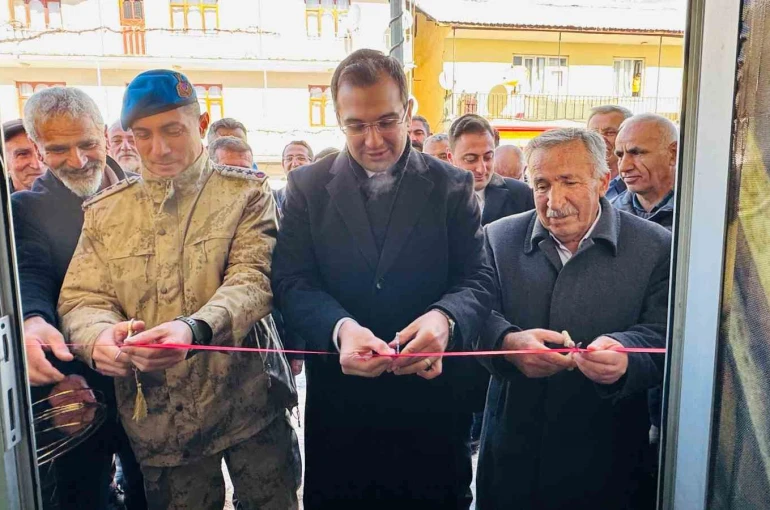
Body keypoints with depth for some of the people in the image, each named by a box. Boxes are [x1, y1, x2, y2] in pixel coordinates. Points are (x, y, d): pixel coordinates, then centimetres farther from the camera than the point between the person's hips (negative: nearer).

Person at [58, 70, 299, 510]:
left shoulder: (246, 192, -3)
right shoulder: (104, 212, 7)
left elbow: (254, 279, -14)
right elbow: (82, 299, 2)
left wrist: (195, 329, -34)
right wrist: (99, 335, -22)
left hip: (249, 404, -2)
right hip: (156, 420, 2)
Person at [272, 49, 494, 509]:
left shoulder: (453, 187, 0)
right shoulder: (308, 186, 1)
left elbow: (478, 279, -4)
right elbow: (292, 281, -6)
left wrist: (445, 318, -27)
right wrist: (341, 328, -26)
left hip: (432, 398, 0)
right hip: (338, 400, 1)